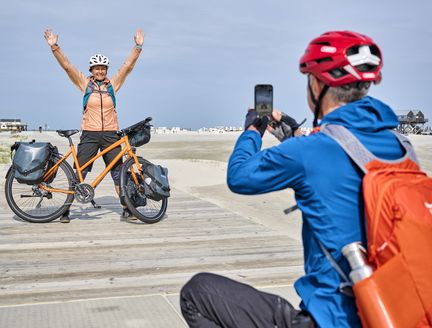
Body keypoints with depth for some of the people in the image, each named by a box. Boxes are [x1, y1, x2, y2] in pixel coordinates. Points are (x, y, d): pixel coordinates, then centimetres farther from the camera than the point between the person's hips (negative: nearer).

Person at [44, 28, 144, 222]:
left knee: (118, 172, 5)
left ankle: (126, 208, 14)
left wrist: (138, 46, -8)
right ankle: (66, 209, 7)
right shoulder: (84, 83, 5)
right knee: (78, 172, -1)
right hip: (89, 135, -1)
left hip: (110, 135, 1)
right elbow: (67, 66, -1)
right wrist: (54, 47, -10)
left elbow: (128, 65, 1)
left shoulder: (113, 84, 7)